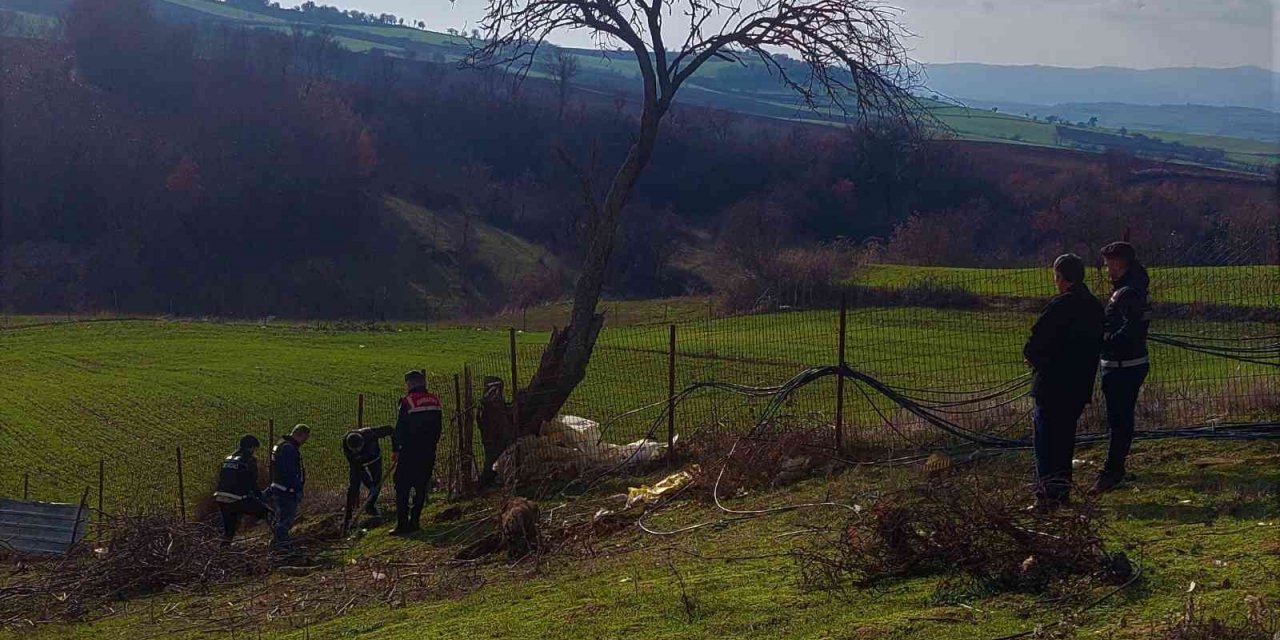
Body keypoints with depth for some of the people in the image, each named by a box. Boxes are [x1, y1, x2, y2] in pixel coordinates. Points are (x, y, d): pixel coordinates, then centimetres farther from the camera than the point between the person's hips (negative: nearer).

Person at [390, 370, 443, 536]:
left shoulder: (408, 401, -11)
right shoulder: (434, 401, 8)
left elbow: (400, 428, -9)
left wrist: (395, 449, 0)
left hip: (410, 452, -6)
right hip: (429, 451, 6)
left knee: (402, 487, -1)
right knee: (421, 486, 12)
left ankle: (402, 524, -6)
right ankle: (414, 522, 13)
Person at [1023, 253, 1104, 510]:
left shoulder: (1061, 305, -16)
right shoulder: (1095, 306, 9)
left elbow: (1036, 342, -17)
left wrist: (1031, 356, 6)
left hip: (1053, 385, -8)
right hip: (1080, 385, 8)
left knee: (1046, 439, -4)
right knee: (1065, 436, 17)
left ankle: (1047, 493, -8)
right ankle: (1062, 490, 21)